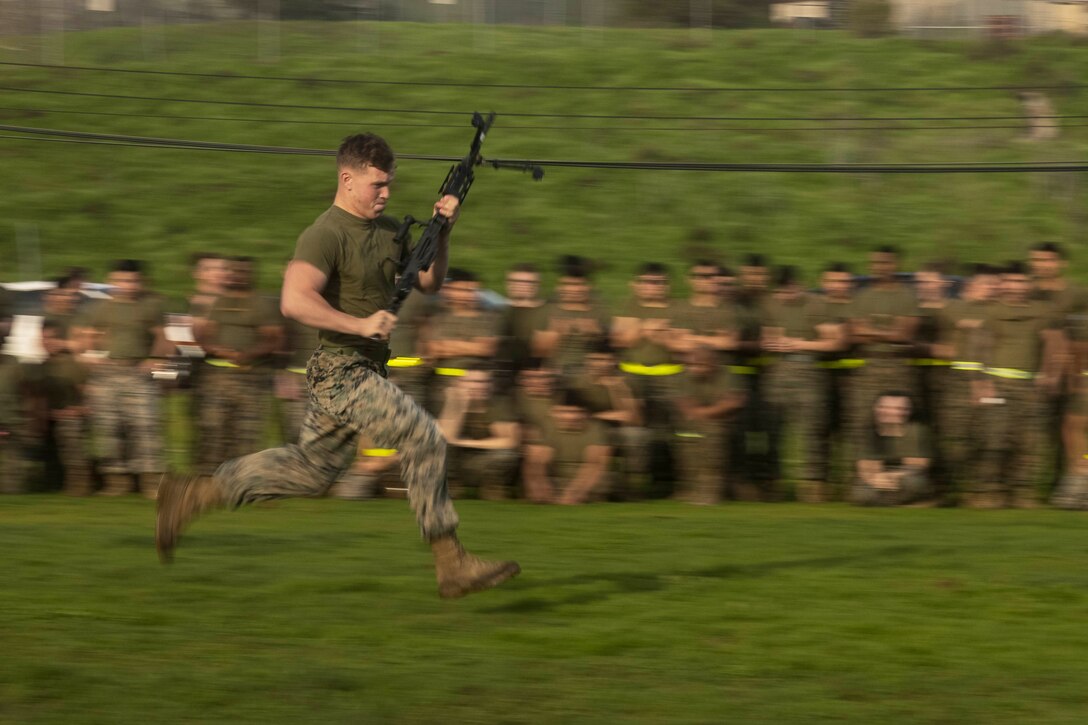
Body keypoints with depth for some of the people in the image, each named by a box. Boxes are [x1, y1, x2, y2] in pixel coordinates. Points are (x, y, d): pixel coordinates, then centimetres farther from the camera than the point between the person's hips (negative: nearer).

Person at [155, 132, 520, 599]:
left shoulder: (387, 229, 11)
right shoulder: (326, 236, -16)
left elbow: (429, 281, 19)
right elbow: (294, 300, -28)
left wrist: (442, 231, 4)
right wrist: (360, 324, -32)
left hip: (367, 372, 10)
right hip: (343, 372, -10)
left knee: (310, 470, 17)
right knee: (423, 437, -18)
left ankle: (196, 495, 25)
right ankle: (450, 563, -15)